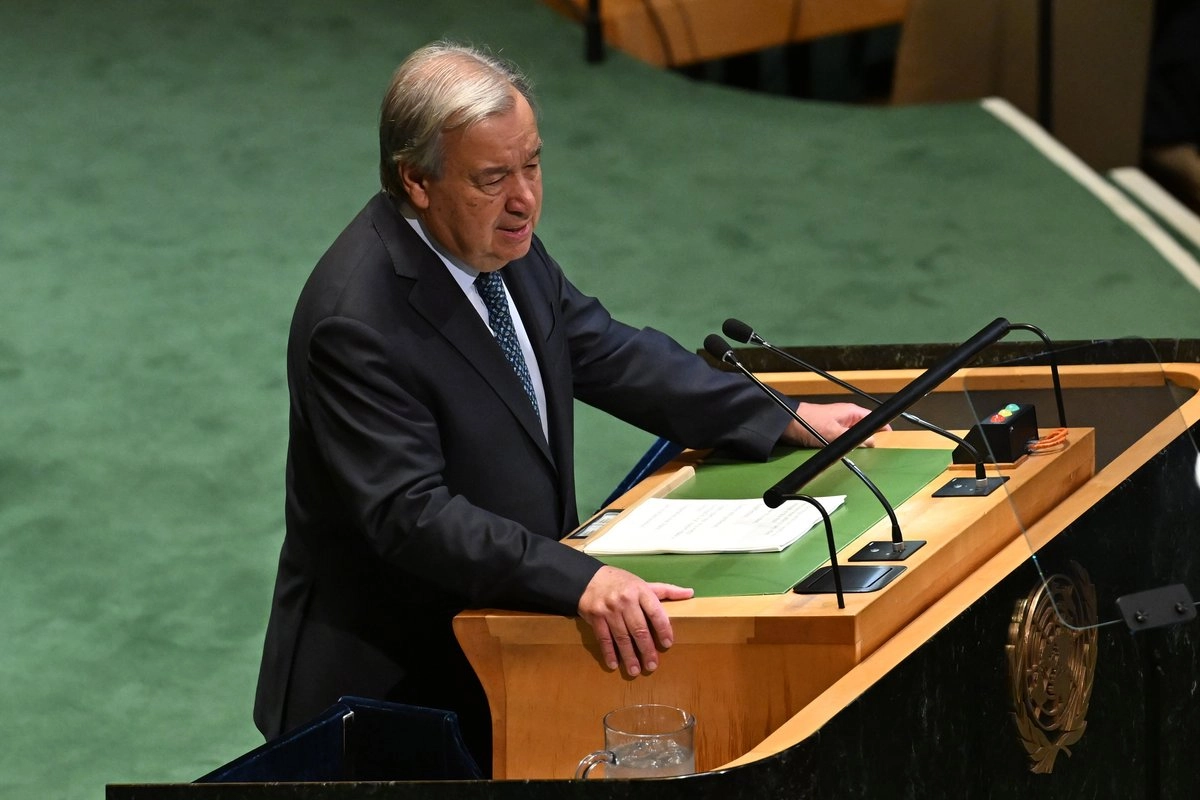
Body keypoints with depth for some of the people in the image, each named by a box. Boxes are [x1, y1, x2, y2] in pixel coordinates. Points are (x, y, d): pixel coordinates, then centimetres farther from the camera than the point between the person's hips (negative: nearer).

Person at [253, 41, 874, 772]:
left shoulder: (502, 240, 3)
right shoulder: (356, 321, -23)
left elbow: (608, 353, 17)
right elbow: (410, 513, -29)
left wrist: (784, 422, 13)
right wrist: (580, 581, -39)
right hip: (394, 680, -8)